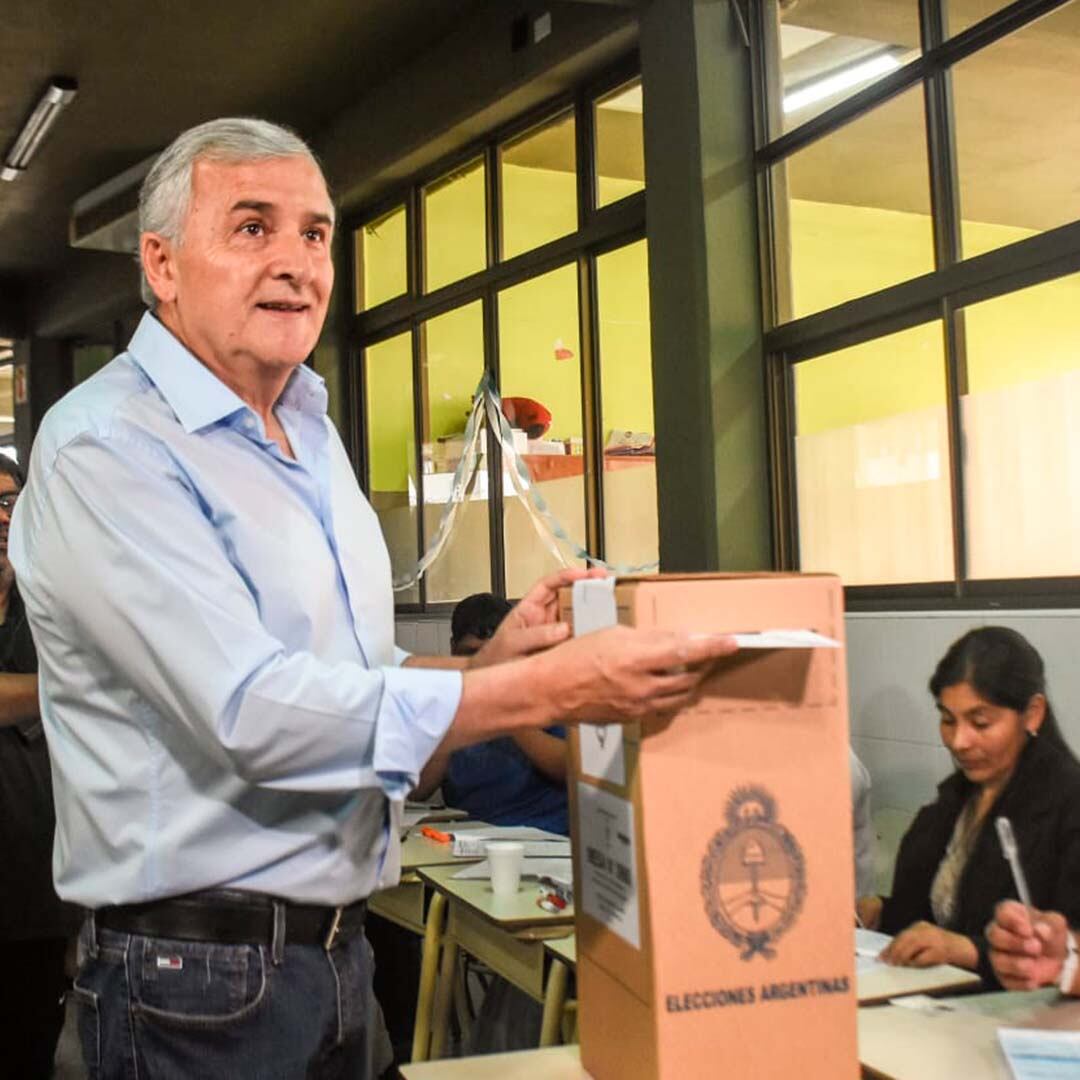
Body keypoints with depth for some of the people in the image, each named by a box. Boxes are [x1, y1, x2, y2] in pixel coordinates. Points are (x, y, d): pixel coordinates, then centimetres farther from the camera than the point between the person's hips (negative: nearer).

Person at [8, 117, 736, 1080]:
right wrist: (547, 689, -26)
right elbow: (249, 712, -27)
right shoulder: (106, 448, -17)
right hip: (199, 971, -7)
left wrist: (486, 664, -1)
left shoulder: (312, 431, 10)